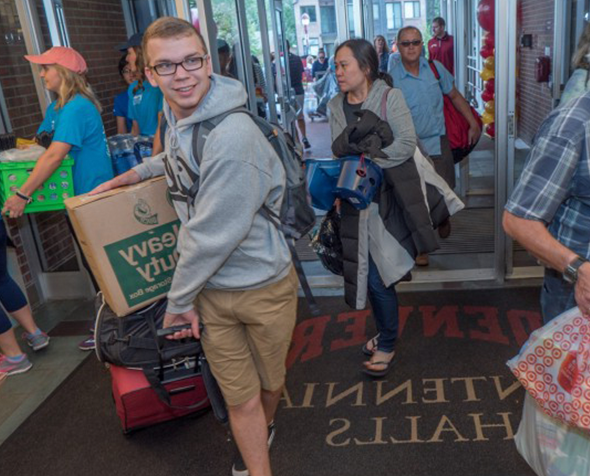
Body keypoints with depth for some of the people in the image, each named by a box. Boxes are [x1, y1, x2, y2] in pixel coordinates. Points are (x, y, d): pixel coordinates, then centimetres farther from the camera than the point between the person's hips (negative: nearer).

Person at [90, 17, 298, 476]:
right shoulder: (176, 118, -1)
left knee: (270, 381, 22)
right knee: (240, 397, 12)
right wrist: (139, 171, 19)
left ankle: (264, 427, 54)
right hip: (210, 287, 5)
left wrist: (178, 300, -12)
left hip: (262, 286, -5)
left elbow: (211, 235, -24)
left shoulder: (233, 135, -28)